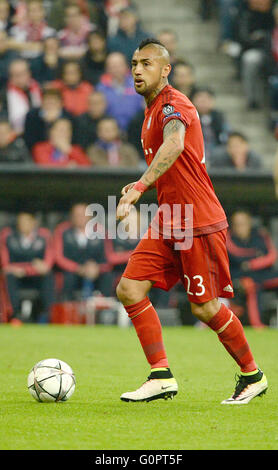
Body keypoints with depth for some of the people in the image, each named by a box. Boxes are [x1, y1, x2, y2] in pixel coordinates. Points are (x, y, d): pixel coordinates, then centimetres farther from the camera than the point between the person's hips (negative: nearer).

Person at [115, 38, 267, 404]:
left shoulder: (173, 103, -13)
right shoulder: (152, 111, 17)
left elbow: (174, 145, -36)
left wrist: (140, 187, -48)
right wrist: (141, 186, 14)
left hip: (199, 223, -9)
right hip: (168, 221, 9)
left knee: (205, 308, -3)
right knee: (129, 290, -5)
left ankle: (252, 375, 16)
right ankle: (162, 376, -3)